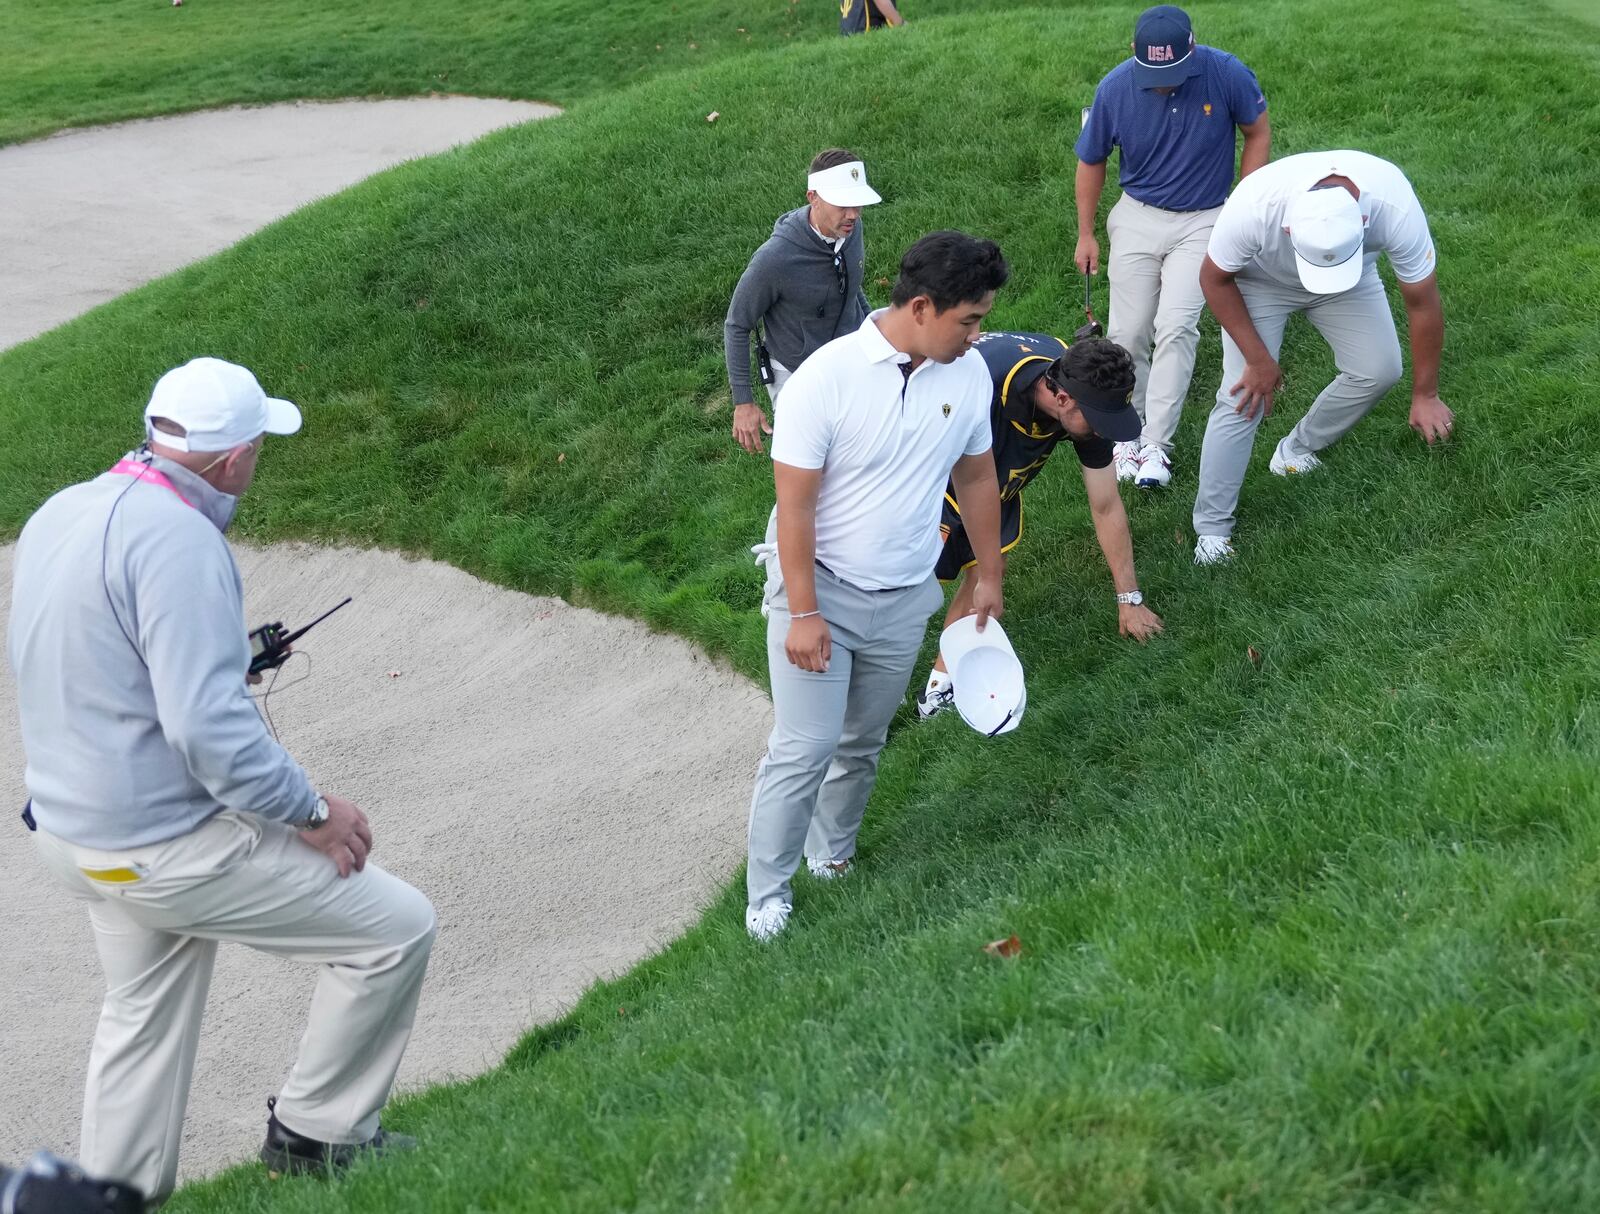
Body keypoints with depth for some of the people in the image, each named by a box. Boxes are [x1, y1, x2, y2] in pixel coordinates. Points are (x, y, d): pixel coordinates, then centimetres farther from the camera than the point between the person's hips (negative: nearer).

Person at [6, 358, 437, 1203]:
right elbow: (207, 726, -29)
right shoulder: (175, 539, -24)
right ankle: (316, 1133, 15)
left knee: (142, 1021, 26)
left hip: (72, 828, 10)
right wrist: (312, 812, -18)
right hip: (169, 845, -9)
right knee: (394, 928, 2)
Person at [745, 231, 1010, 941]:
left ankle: (832, 852, 39)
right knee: (803, 749, -6)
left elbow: (976, 477, 10)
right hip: (820, 591, -5)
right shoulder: (827, 377, -22)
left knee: (862, 744, 17)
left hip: (905, 601, 5)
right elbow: (795, 505, -19)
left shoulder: (968, 374, -6)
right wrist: (804, 614, -19)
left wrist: (989, 576, 16)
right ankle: (767, 896, 8)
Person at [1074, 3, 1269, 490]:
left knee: (1176, 326, -17)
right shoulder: (1115, 88, -14)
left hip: (1203, 220, -2)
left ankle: (1157, 446, -13)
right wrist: (1085, 234, 8)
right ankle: (1128, 434, 17)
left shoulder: (1227, 74, -18)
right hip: (1138, 217, 2)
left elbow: (1258, 133, 1)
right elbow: (1091, 161, 2)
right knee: (1128, 333, -1)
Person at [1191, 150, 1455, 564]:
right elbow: (1215, 280, -22)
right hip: (1259, 279, -2)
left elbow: (1423, 302, -22)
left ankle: (1297, 450, 15)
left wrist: (1425, 395, -14)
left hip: (1354, 278, 3)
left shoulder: (1395, 207, -39)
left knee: (1379, 370, -9)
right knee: (1243, 398, -13)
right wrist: (1258, 360, -19)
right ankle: (1211, 530, -2)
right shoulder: (1253, 205, -44)